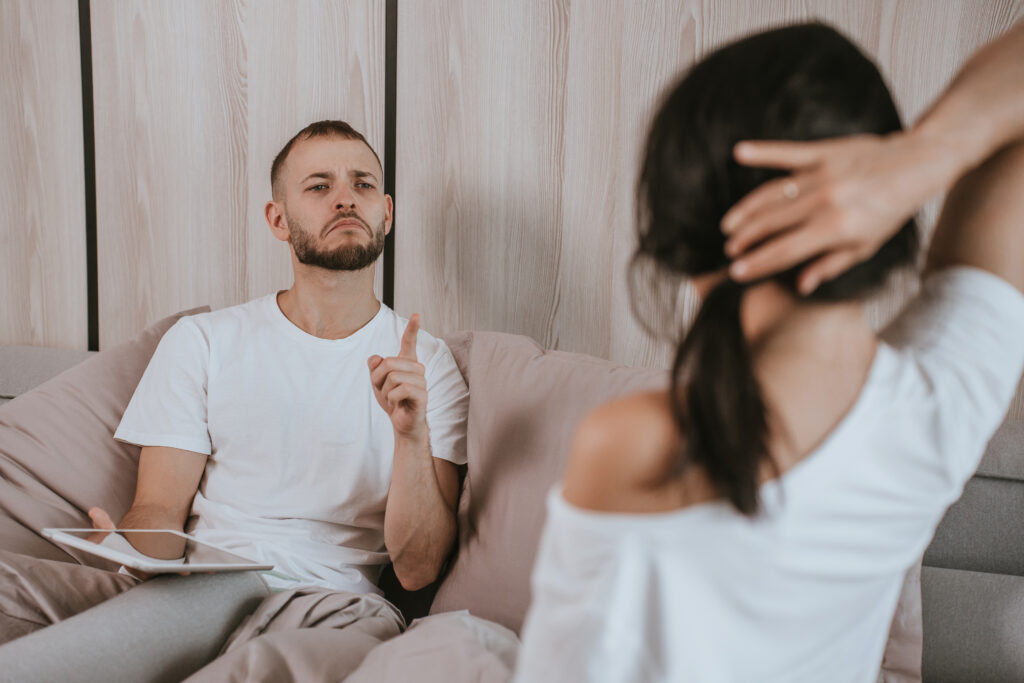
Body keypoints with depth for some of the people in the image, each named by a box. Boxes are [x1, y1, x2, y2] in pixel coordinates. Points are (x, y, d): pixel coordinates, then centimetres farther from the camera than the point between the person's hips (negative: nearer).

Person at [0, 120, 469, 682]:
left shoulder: (427, 363, 6)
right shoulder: (202, 340, 11)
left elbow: (417, 569, 0)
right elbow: (160, 509, 7)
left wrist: (411, 434, -17)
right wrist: (124, 549, -17)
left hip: (331, 600, -2)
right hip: (200, 587, 2)